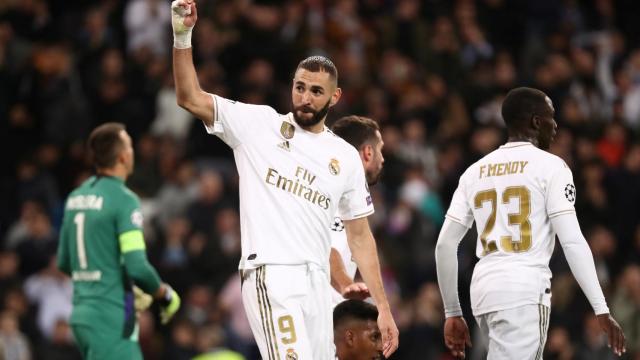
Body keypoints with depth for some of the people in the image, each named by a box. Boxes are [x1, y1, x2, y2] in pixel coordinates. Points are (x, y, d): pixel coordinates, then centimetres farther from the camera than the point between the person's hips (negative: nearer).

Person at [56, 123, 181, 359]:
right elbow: (137, 267, -20)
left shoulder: (76, 198, 11)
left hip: (82, 311, 9)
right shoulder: (123, 200, -13)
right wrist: (164, 295, -2)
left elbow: (64, 262, 18)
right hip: (112, 319, -9)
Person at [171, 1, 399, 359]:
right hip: (271, 277, -5)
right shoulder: (259, 124, 6)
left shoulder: (346, 157, 15)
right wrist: (183, 37, -15)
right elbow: (191, 98, -1)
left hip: (317, 283, 5)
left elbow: (360, 235, 17)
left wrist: (383, 308, 13)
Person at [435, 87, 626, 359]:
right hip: (524, 291, -7)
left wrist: (452, 313, 20)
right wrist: (602, 311, -9)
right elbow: (572, 242, -9)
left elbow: (445, 245, 13)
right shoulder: (550, 166, -2)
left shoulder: (475, 172, 15)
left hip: (483, 287, 7)